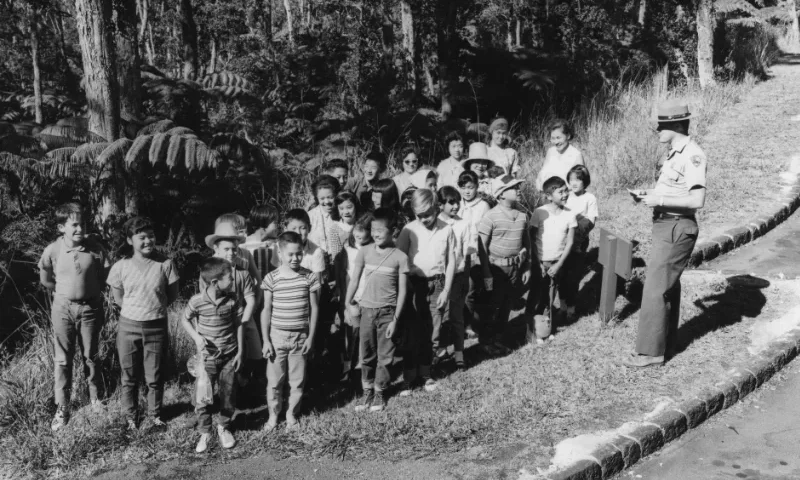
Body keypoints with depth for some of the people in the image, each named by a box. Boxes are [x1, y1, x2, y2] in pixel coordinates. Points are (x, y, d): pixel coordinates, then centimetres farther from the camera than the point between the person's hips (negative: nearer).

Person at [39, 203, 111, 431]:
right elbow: (45, 279, 6)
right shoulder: (52, 251, -11)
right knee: (62, 359, 6)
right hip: (63, 308, 0)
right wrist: (64, 292, 9)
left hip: (90, 307, 0)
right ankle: (62, 409, 14)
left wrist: (92, 292, 6)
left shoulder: (95, 249, -13)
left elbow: (106, 276, 2)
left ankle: (95, 399, 30)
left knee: (90, 356, 12)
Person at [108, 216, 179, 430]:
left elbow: (172, 294, 2)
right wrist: (136, 309, 3)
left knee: (155, 377, 9)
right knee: (129, 377, 12)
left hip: (157, 327, 0)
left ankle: (155, 414, 28)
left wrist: (155, 307, 2)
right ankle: (130, 416, 29)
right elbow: (117, 297, 7)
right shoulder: (121, 267, -6)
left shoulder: (165, 264, -8)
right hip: (128, 326, 1)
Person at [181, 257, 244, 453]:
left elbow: (239, 325, -1)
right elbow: (184, 320, 1)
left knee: (228, 394, 10)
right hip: (207, 356, -1)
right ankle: (204, 432, 22)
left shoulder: (233, 300, -10)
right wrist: (197, 337, -13)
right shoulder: (197, 301, -16)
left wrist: (240, 351, 0)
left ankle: (224, 427, 31)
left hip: (229, 355, 2)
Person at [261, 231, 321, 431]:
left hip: (300, 337, 1)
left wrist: (311, 337, -1)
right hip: (277, 336, -1)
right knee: (274, 380, 8)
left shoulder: (309, 277, -6)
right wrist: (266, 340, -4)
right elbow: (266, 311, -2)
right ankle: (273, 414, 26)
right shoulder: (271, 278, -7)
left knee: (297, 381, 10)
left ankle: (292, 414, 28)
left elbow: (314, 308, 1)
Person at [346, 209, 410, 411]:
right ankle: (367, 391, 20)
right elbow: (354, 280, 5)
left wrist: (395, 319, -6)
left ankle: (380, 392, 19)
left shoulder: (400, 257, -6)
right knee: (367, 354, 8)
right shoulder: (364, 252, 0)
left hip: (387, 311, -2)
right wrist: (347, 304, 4)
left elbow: (402, 290, -4)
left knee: (385, 355, 5)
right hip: (367, 309, 2)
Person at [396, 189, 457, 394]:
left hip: (437, 285, 1)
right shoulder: (409, 229, -6)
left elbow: (451, 262, 3)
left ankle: (425, 373, 22)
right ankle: (408, 377, 10)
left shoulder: (446, 230, -3)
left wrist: (446, 290, 0)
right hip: (414, 284, -1)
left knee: (432, 334, 7)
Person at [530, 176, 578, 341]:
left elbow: (569, 243, -1)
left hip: (557, 263, 2)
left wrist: (559, 265, -7)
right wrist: (538, 264, -10)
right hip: (540, 262, -2)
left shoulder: (569, 215, -5)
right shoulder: (539, 213, -13)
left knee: (550, 297, 11)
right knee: (537, 298, 4)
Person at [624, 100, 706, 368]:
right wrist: (647, 194, 6)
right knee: (668, 287, 16)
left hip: (676, 228, -10)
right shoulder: (676, 153, 12)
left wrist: (659, 200, -21)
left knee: (655, 290, -7)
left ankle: (650, 351, 1)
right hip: (666, 226, 10)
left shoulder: (692, 155, -18)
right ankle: (666, 345, 27)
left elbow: (697, 200, -24)